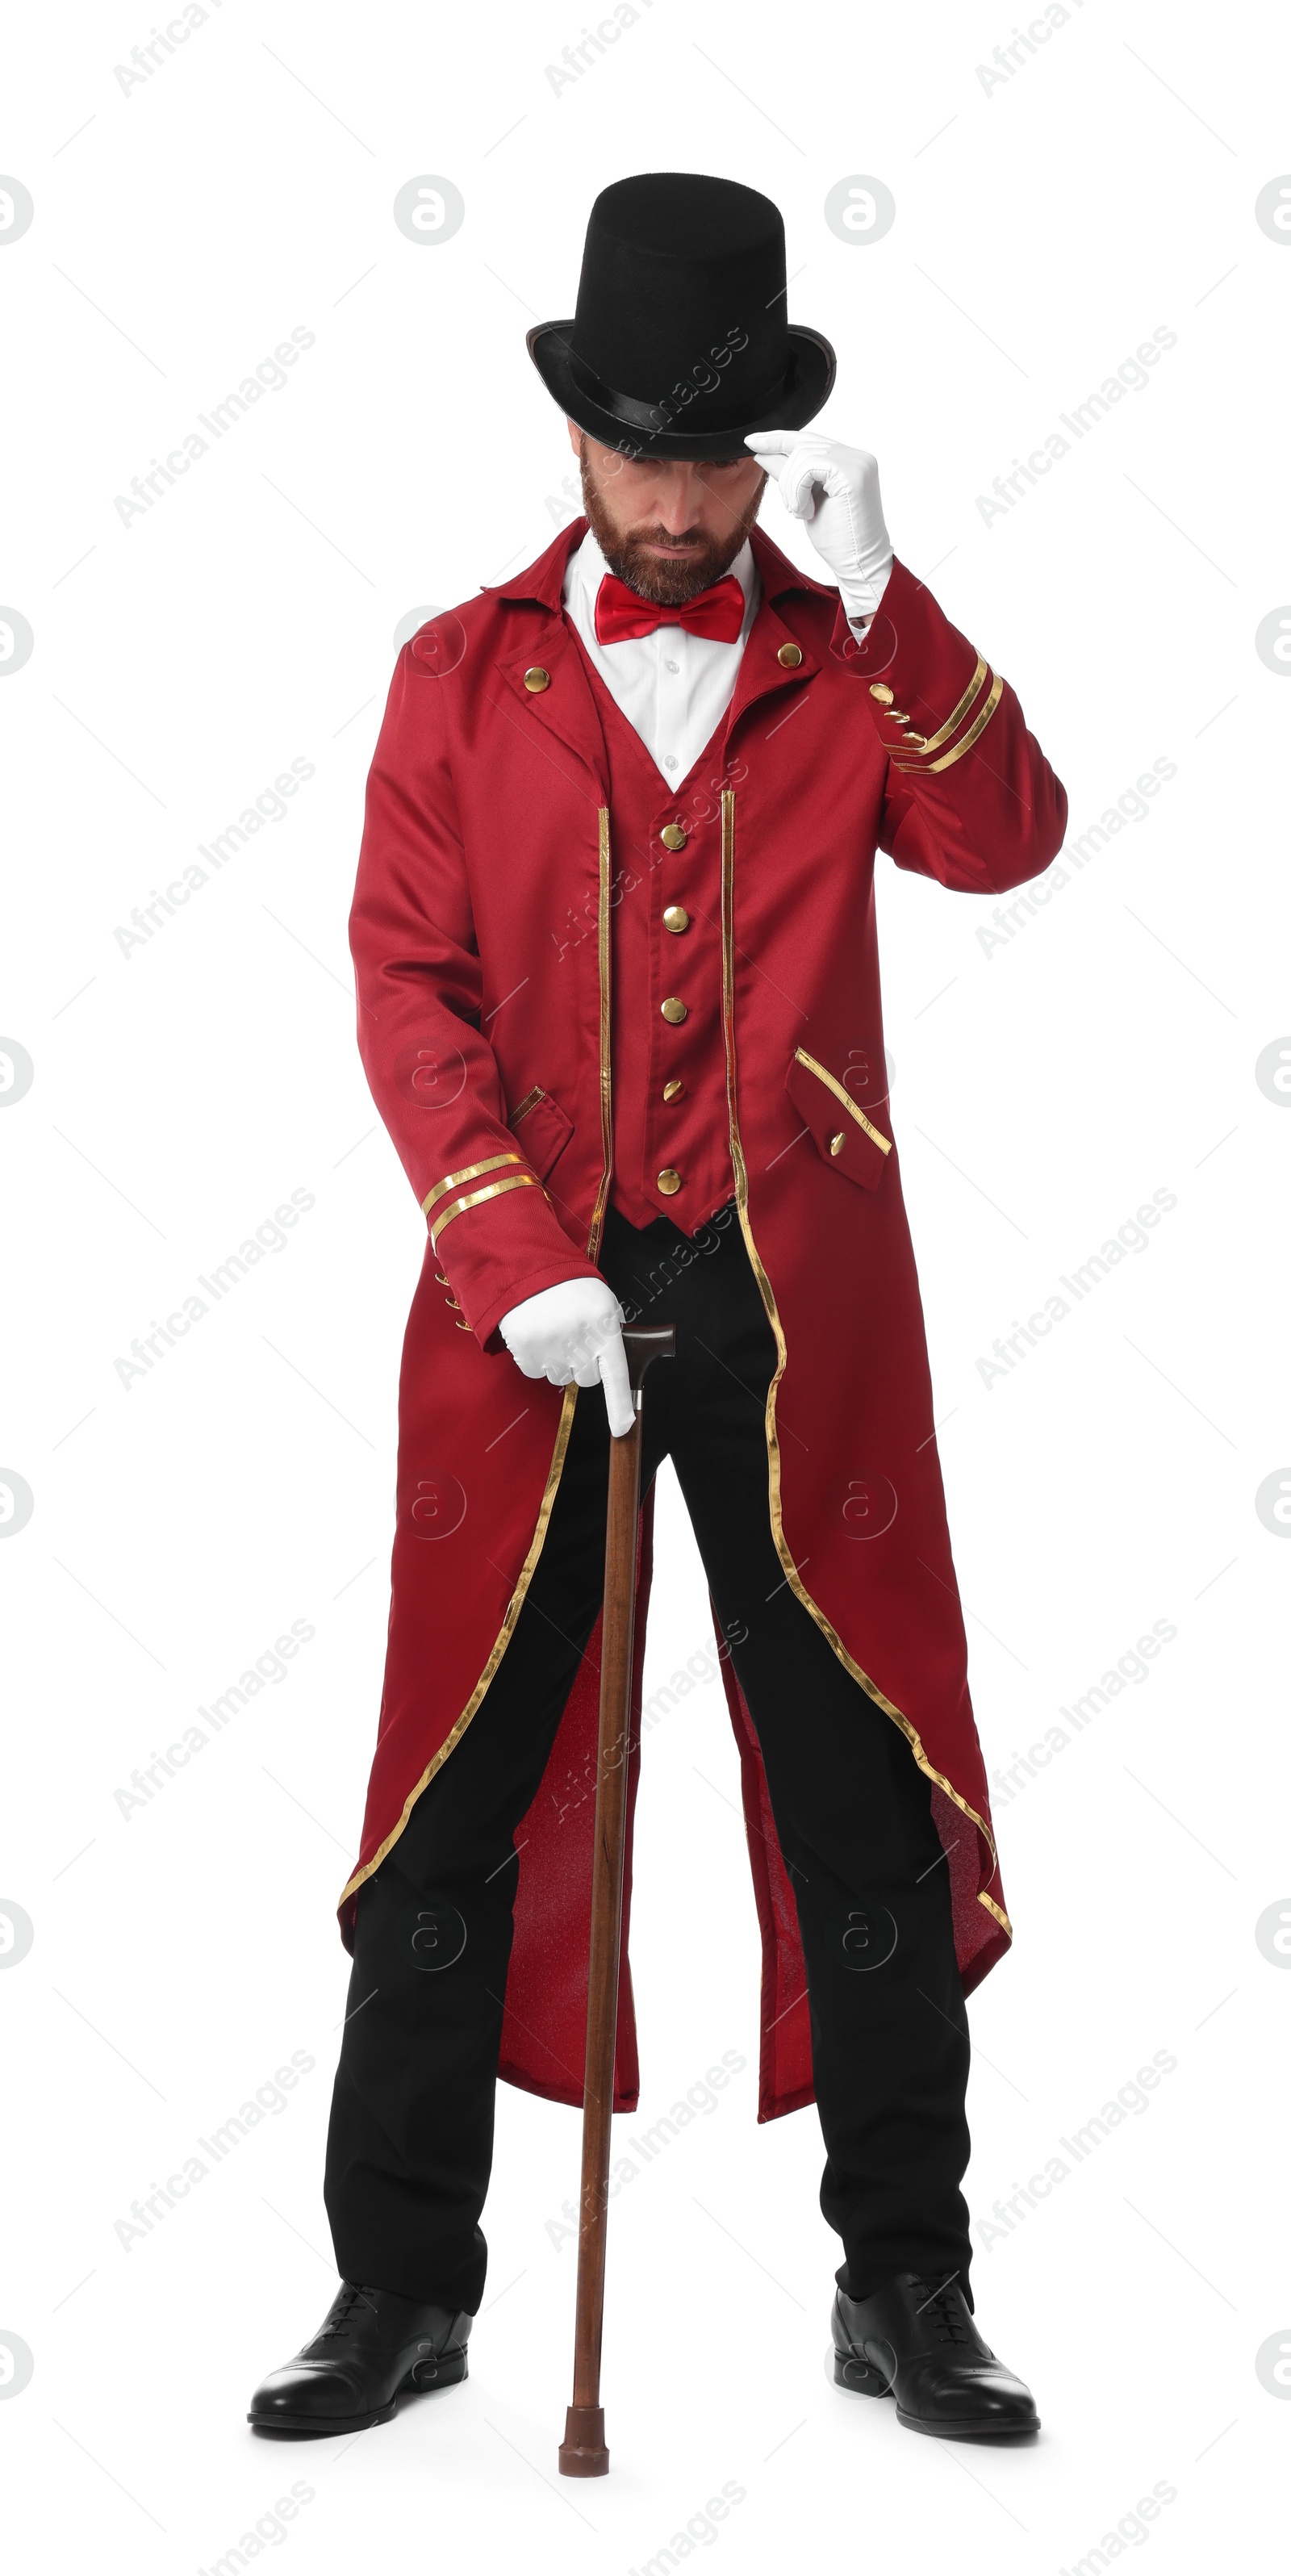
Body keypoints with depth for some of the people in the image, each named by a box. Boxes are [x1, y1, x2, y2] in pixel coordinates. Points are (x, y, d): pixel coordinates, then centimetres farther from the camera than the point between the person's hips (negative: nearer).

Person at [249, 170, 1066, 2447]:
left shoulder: (855, 668, 8)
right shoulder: (462, 673, 7)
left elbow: (1002, 844, -9)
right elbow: (406, 981, 0)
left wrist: (880, 599, -19)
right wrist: (521, 1259, -11)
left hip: (797, 1311, 0)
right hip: (530, 1307, 0)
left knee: (870, 1800, 5)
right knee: (456, 1807, 4)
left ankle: (907, 2293, 17)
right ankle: (406, 2285, 17)